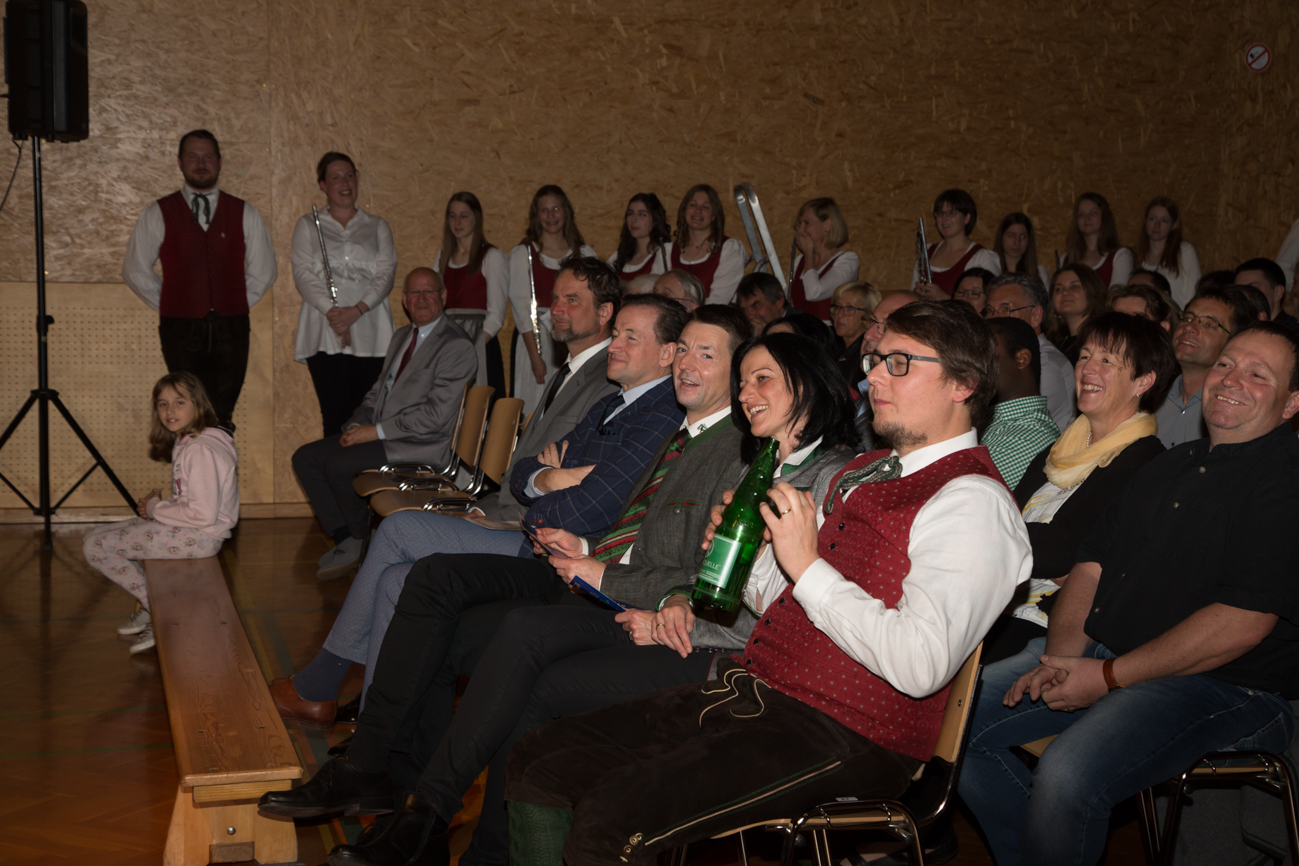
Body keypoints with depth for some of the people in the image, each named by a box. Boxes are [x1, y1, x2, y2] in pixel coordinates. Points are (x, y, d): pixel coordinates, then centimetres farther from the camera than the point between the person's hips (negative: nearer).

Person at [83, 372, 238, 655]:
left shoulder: (201, 450, -21)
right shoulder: (185, 441, 11)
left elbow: (204, 513, -27)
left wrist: (156, 509, -13)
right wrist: (159, 504, 1)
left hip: (199, 536, -11)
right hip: (186, 528, 11)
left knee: (94, 546, -9)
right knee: (99, 536, 23)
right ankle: (147, 609, 23)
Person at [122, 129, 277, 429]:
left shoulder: (245, 214, 10)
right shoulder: (157, 215, 6)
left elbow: (263, 271, 17)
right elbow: (135, 271, 12)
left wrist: (236, 305, 10)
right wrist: (168, 305, 7)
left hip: (231, 330, 1)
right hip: (181, 330, -1)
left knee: (222, 419, -1)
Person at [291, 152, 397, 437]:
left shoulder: (377, 227, 18)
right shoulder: (308, 226, 15)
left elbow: (385, 274, 5)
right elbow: (303, 274, 3)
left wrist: (356, 310, -12)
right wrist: (331, 310, -14)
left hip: (370, 334, 1)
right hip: (324, 334, -1)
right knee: (336, 416, -9)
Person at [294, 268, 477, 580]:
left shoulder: (456, 346, -11)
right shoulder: (401, 337, 18)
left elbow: (436, 416, -18)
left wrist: (376, 431, -18)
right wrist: (357, 425, 0)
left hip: (420, 446, -9)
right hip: (380, 432, 9)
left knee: (339, 463, -25)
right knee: (305, 458, -4)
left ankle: (360, 539, -2)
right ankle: (345, 540, -4)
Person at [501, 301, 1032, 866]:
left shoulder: (973, 500, -9)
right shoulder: (864, 472, 21)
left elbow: (921, 666, -23)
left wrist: (807, 565, -17)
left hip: (836, 734, -9)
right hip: (750, 691, 9)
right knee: (537, 765, -4)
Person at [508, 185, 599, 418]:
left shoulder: (585, 254, 11)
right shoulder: (522, 254, 3)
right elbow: (521, 307, -4)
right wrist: (535, 356, -11)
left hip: (574, 344, 2)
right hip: (535, 340, -2)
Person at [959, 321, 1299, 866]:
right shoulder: (1173, 464, 18)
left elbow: (1243, 622, -19)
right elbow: (1092, 562, 15)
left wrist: (1108, 677, -17)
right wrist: (1061, 656, -4)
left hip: (1223, 684, -8)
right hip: (1098, 656, 8)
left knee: (1066, 778, -32)